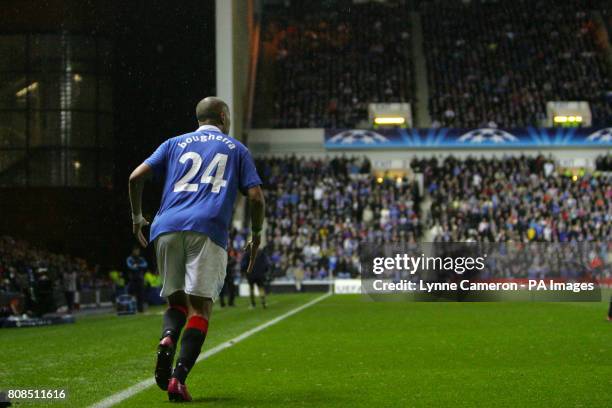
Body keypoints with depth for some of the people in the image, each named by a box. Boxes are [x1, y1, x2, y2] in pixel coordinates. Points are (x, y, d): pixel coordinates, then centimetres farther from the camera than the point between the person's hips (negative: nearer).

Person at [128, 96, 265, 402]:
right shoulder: (236, 149, 19)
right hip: (208, 231, -3)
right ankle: (178, 378, -19)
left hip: (167, 228, 3)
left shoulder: (175, 144, 23)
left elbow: (136, 177, 12)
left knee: (177, 300, 16)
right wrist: (256, 234, 23)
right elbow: (256, 196, 9)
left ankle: (167, 338, -17)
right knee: (200, 307, -3)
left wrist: (137, 217, 25)